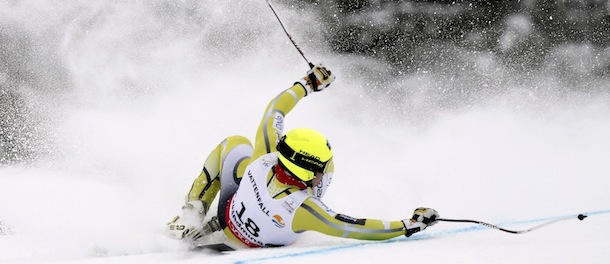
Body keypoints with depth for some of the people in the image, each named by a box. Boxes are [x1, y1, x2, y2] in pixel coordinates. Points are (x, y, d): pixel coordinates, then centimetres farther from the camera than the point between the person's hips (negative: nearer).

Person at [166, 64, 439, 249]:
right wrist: (409, 225, -33)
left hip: (229, 210, 1)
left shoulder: (265, 159, -39)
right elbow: (357, 228, -40)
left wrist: (307, 84, -9)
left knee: (235, 143, 19)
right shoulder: (303, 209, -46)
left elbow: (273, 112, -21)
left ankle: (193, 213, 15)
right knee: (327, 166, 7)